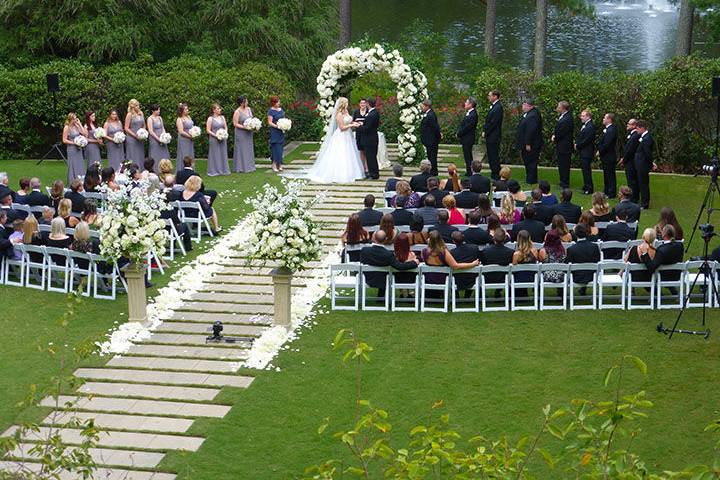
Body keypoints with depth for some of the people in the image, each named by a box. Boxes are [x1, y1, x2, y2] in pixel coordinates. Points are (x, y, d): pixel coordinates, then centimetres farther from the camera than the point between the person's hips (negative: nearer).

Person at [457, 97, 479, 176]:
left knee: (468, 157, -5)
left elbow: (467, 127, -22)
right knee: (467, 156, 15)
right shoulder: (468, 113, 12)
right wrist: (459, 132, 5)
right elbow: (462, 124, 17)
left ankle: (470, 172, 0)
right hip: (465, 139, 10)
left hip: (468, 139, -10)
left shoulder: (473, 115, -20)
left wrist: (459, 133, -13)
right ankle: (469, 172, 22)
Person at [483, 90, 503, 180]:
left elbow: (493, 122, -20)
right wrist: (484, 131, 7)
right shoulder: (493, 106, 15)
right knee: (490, 156, 14)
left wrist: (485, 132, -12)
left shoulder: (498, 107, -17)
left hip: (494, 137, -10)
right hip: (490, 136, 10)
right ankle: (493, 174, 21)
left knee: (494, 157, -6)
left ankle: (497, 176, -1)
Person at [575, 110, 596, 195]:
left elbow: (587, 140, -21)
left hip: (587, 152, -10)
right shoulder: (584, 125, 15)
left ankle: (589, 188, -2)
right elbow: (580, 137, 22)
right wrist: (576, 144, 6)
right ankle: (586, 186, 23)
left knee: (586, 170, -7)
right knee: (584, 169, 15)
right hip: (582, 151, 10)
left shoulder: (590, 127, -18)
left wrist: (578, 145, -11)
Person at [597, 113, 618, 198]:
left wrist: (600, 151, -13)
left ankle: (612, 193, 2)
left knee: (610, 175, -3)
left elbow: (607, 144, -23)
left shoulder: (612, 130, -20)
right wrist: (599, 151, 8)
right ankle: (606, 191, 26)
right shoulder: (606, 129, 13)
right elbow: (601, 141, 19)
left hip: (609, 156, -10)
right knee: (606, 174, 17)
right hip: (605, 157, 10)